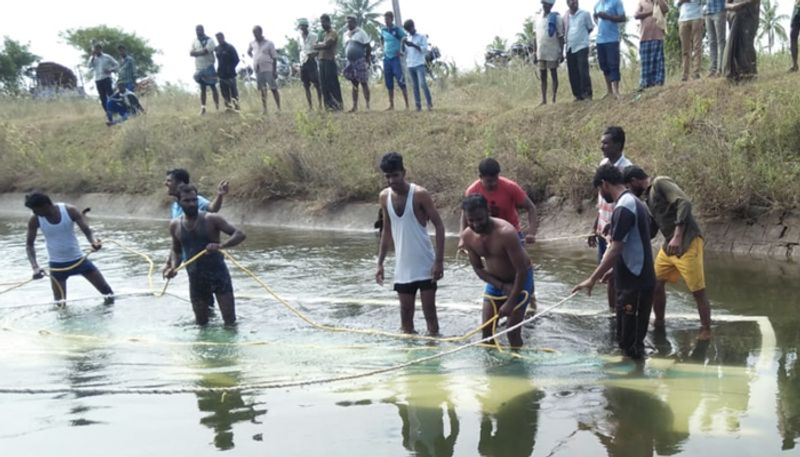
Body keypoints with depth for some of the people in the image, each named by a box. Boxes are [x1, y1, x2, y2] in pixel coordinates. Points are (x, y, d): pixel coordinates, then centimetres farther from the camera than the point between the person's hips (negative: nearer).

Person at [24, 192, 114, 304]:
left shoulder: (70, 211, -18)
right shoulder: (35, 220, -14)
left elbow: (87, 231, -19)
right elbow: (29, 244, -5)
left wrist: (94, 241, -43)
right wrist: (35, 267, -22)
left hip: (78, 259, 0)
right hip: (57, 264, 0)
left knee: (106, 290, 5)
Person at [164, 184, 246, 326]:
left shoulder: (211, 220, -10)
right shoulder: (175, 225, 2)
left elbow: (240, 234, -14)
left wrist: (221, 246, -31)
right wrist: (173, 267, -3)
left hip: (218, 274, -3)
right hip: (196, 279, 3)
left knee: (230, 321, -5)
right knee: (201, 323, 12)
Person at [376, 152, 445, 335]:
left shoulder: (419, 194, -13)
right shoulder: (385, 196, 3)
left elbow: (439, 226, -11)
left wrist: (439, 261, -17)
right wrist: (380, 262, 10)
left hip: (425, 265, -5)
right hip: (402, 267, 5)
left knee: (429, 312, -3)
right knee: (405, 313, 8)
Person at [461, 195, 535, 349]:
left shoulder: (506, 233, -33)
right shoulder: (467, 236, -14)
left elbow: (522, 270, -28)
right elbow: (478, 268, -3)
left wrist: (510, 303, -26)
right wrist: (502, 286, -16)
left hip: (520, 279, -6)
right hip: (495, 281, 6)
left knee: (513, 332, -12)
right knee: (486, 329, 4)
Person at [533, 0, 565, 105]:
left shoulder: (556, 18, -6)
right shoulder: (538, 18, 11)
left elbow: (561, 37, -6)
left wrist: (561, 53, -11)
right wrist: (535, 52, 11)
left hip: (553, 52, -5)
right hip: (541, 53, 5)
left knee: (554, 75, 1)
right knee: (542, 76, 6)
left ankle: (554, 99, 4)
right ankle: (544, 100, 10)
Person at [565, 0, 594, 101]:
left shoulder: (585, 14, 0)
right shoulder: (565, 16, 8)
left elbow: (590, 28, 8)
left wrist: (582, 36, 3)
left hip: (582, 47, -4)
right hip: (570, 48, 4)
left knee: (583, 72, -11)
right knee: (573, 74, 4)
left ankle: (587, 94, -6)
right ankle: (578, 95, 10)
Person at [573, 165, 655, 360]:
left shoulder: (624, 207, -18)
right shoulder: (634, 203, 13)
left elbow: (615, 250, -22)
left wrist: (593, 279, -19)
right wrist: (614, 270, 27)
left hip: (634, 283, -10)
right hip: (636, 279, 10)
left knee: (632, 346, -3)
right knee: (627, 338, 17)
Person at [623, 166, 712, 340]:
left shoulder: (661, 183, -12)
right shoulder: (648, 195, 16)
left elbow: (684, 203, -26)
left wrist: (677, 237, -32)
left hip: (687, 243, -10)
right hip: (669, 245, 10)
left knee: (698, 291, -4)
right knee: (655, 284, 13)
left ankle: (706, 332, 6)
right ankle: (659, 324, 28)